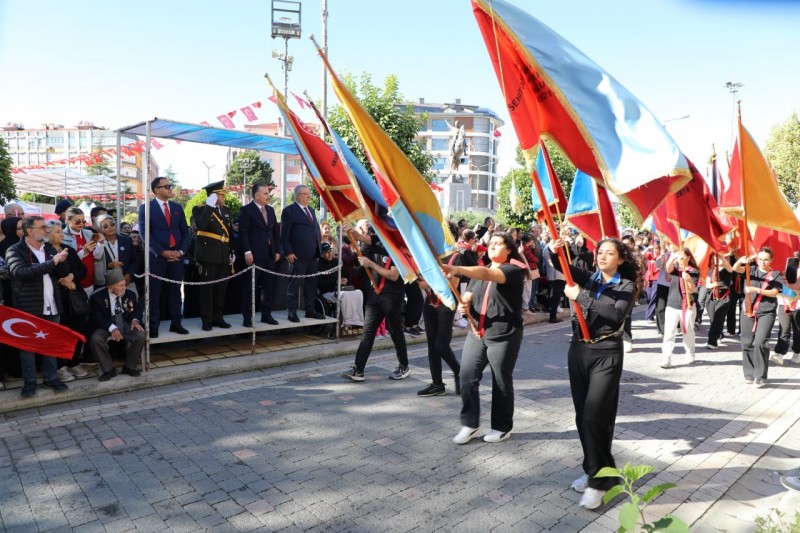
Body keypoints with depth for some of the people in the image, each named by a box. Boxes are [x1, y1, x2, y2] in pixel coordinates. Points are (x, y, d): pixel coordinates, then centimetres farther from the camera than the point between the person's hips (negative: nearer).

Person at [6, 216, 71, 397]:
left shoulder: (49, 248, 11)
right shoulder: (15, 251, -7)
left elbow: (63, 273, 9)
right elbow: (21, 272, -24)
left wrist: (61, 261, -12)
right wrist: (52, 262, -28)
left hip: (51, 305, 5)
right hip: (28, 306, -5)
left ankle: (50, 377, 21)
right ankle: (29, 381, 16)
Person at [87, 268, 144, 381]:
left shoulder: (130, 294, -1)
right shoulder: (97, 297, -11)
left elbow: (137, 310, 12)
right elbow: (97, 318, -13)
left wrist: (135, 320, -13)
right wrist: (112, 328, -32)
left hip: (125, 324, 2)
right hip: (106, 326, -2)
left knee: (140, 335, -27)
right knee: (95, 339, -33)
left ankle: (129, 367, -7)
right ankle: (108, 369, -13)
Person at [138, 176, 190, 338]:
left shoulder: (177, 207, 13)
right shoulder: (146, 208, -1)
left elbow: (185, 231, 12)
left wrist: (181, 251, -3)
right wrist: (162, 252, -14)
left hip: (177, 255, 4)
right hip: (156, 256, -4)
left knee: (175, 291, 8)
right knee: (154, 293, 1)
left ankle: (176, 323, 15)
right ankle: (153, 326, 8)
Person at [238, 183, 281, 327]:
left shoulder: (270, 210, 15)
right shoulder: (246, 210, -4)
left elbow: (276, 231, 16)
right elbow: (243, 233, -10)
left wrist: (277, 250, 10)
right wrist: (247, 252, -18)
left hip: (270, 254, 6)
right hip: (254, 254, -6)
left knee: (268, 285, 9)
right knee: (250, 287, 0)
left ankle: (266, 314, 18)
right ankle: (247, 317, 7)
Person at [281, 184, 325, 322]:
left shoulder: (311, 210, 19)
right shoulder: (289, 211, -4)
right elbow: (284, 234, -8)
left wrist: (318, 249, 13)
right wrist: (288, 252, -15)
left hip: (312, 255, 7)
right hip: (298, 255, -7)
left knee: (311, 283, 10)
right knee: (295, 284, -1)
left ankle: (310, 310, 19)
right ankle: (292, 312, 6)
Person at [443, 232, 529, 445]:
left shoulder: (514, 269, -9)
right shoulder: (479, 271, 15)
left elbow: (488, 274, -29)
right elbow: (468, 296, 14)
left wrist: (457, 270, -43)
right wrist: (464, 305, -12)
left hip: (504, 335, -5)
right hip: (477, 333, 6)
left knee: (501, 381, 6)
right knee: (467, 377, -1)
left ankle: (502, 427, 25)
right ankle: (470, 424, 15)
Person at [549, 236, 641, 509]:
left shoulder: (627, 286, -2)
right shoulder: (588, 279, 9)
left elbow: (617, 315, -19)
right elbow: (565, 268, -3)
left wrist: (581, 297, -19)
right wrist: (554, 251, -24)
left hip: (606, 354, -5)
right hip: (579, 350, 5)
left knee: (595, 416, -9)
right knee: (582, 415, 11)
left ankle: (599, 480, 5)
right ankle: (593, 470, 27)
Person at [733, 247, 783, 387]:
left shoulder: (776, 274, 3)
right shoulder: (752, 270, 8)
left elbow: (774, 292, -7)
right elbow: (735, 269, -10)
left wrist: (756, 289, -20)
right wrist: (741, 261, -31)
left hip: (766, 313, -2)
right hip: (747, 311, 3)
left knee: (760, 343, -13)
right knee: (747, 343, 6)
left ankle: (760, 376, -2)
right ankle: (749, 373, 18)